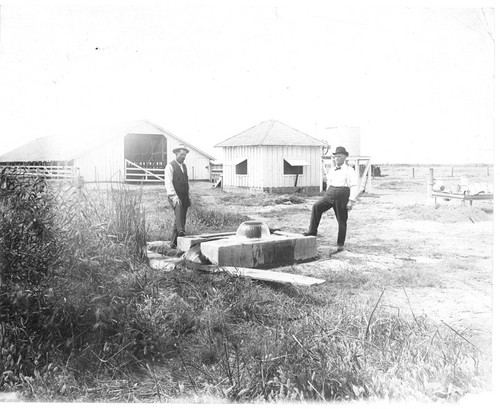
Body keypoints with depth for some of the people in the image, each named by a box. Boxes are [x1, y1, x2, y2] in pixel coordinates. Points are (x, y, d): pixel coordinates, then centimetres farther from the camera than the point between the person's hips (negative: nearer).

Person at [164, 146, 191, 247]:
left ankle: (174, 242, 8)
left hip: (184, 197, 7)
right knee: (178, 210, -33)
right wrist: (174, 196, -25)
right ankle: (181, 231, -53)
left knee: (181, 219, 3)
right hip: (175, 197, -7)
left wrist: (188, 196, 20)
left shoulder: (184, 166, 20)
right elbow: (168, 183, -14)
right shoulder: (170, 166, -3)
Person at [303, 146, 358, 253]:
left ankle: (340, 245, 13)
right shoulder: (332, 170, 14)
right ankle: (312, 231, -16)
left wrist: (351, 201, -15)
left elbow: (354, 187, -8)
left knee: (341, 221, 3)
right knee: (316, 206, -20)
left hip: (342, 196, -5)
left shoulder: (349, 170, -3)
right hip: (330, 195, 5)